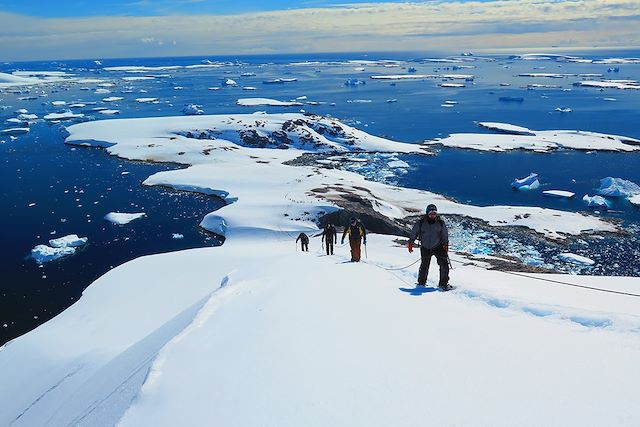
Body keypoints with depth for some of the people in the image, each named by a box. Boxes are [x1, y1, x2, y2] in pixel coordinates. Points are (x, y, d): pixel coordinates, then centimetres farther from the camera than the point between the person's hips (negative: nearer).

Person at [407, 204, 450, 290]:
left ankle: (443, 284, 4)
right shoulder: (421, 223, -9)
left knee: (444, 264, -10)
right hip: (425, 248, -1)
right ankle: (421, 283, 31)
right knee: (424, 266, 9)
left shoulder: (440, 222, -5)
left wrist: (445, 244, 1)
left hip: (438, 247, 1)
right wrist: (410, 243, -2)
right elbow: (414, 233, 1)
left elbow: (445, 234, 7)